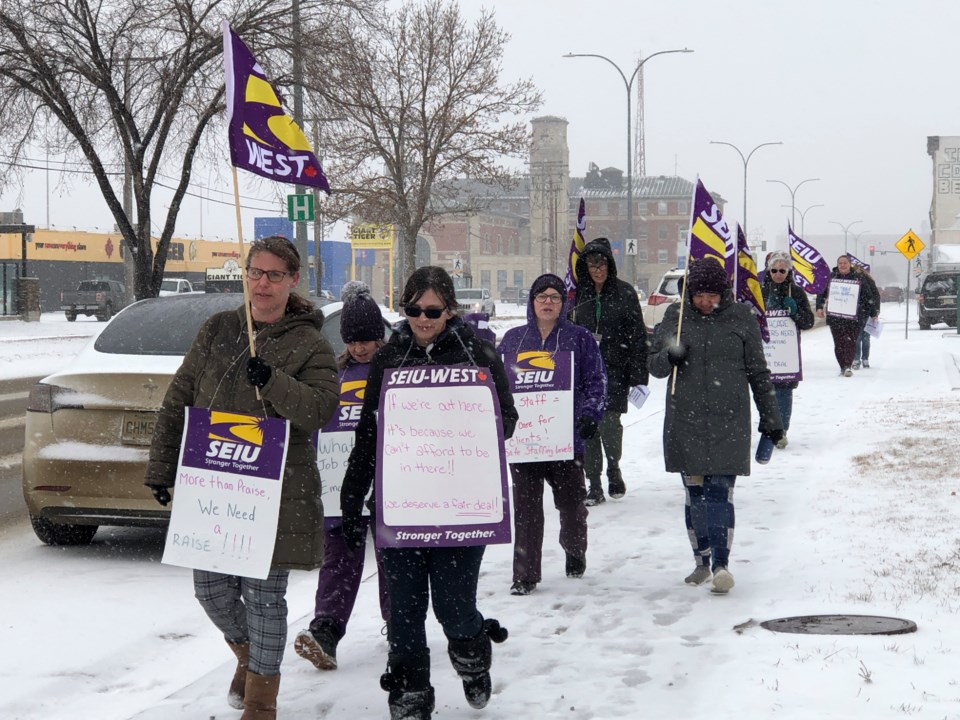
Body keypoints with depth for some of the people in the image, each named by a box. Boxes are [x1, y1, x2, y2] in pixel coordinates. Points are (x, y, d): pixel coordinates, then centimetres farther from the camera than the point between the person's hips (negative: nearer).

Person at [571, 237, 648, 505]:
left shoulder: (624, 293, 0)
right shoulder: (579, 294, 10)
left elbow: (637, 335, -2)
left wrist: (638, 376, -7)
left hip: (615, 370, -3)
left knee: (609, 423, -11)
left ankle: (614, 469, 16)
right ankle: (594, 485, 8)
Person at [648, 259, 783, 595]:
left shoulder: (741, 317, 2)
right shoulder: (676, 316, 5)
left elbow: (758, 372, 9)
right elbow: (654, 365, 11)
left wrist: (770, 417, 10)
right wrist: (670, 358, -13)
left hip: (729, 421, -2)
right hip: (685, 421, 2)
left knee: (720, 491, -10)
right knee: (694, 493, 8)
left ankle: (721, 564, -11)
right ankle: (702, 562, 19)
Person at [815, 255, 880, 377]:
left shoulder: (858, 279, 4)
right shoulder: (831, 277, 8)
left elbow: (869, 296, 10)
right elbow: (821, 293, 13)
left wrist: (873, 312, 12)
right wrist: (819, 307, 1)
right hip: (835, 316, 2)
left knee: (851, 341, -12)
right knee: (839, 343, 2)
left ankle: (848, 366, -13)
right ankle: (843, 367, 11)